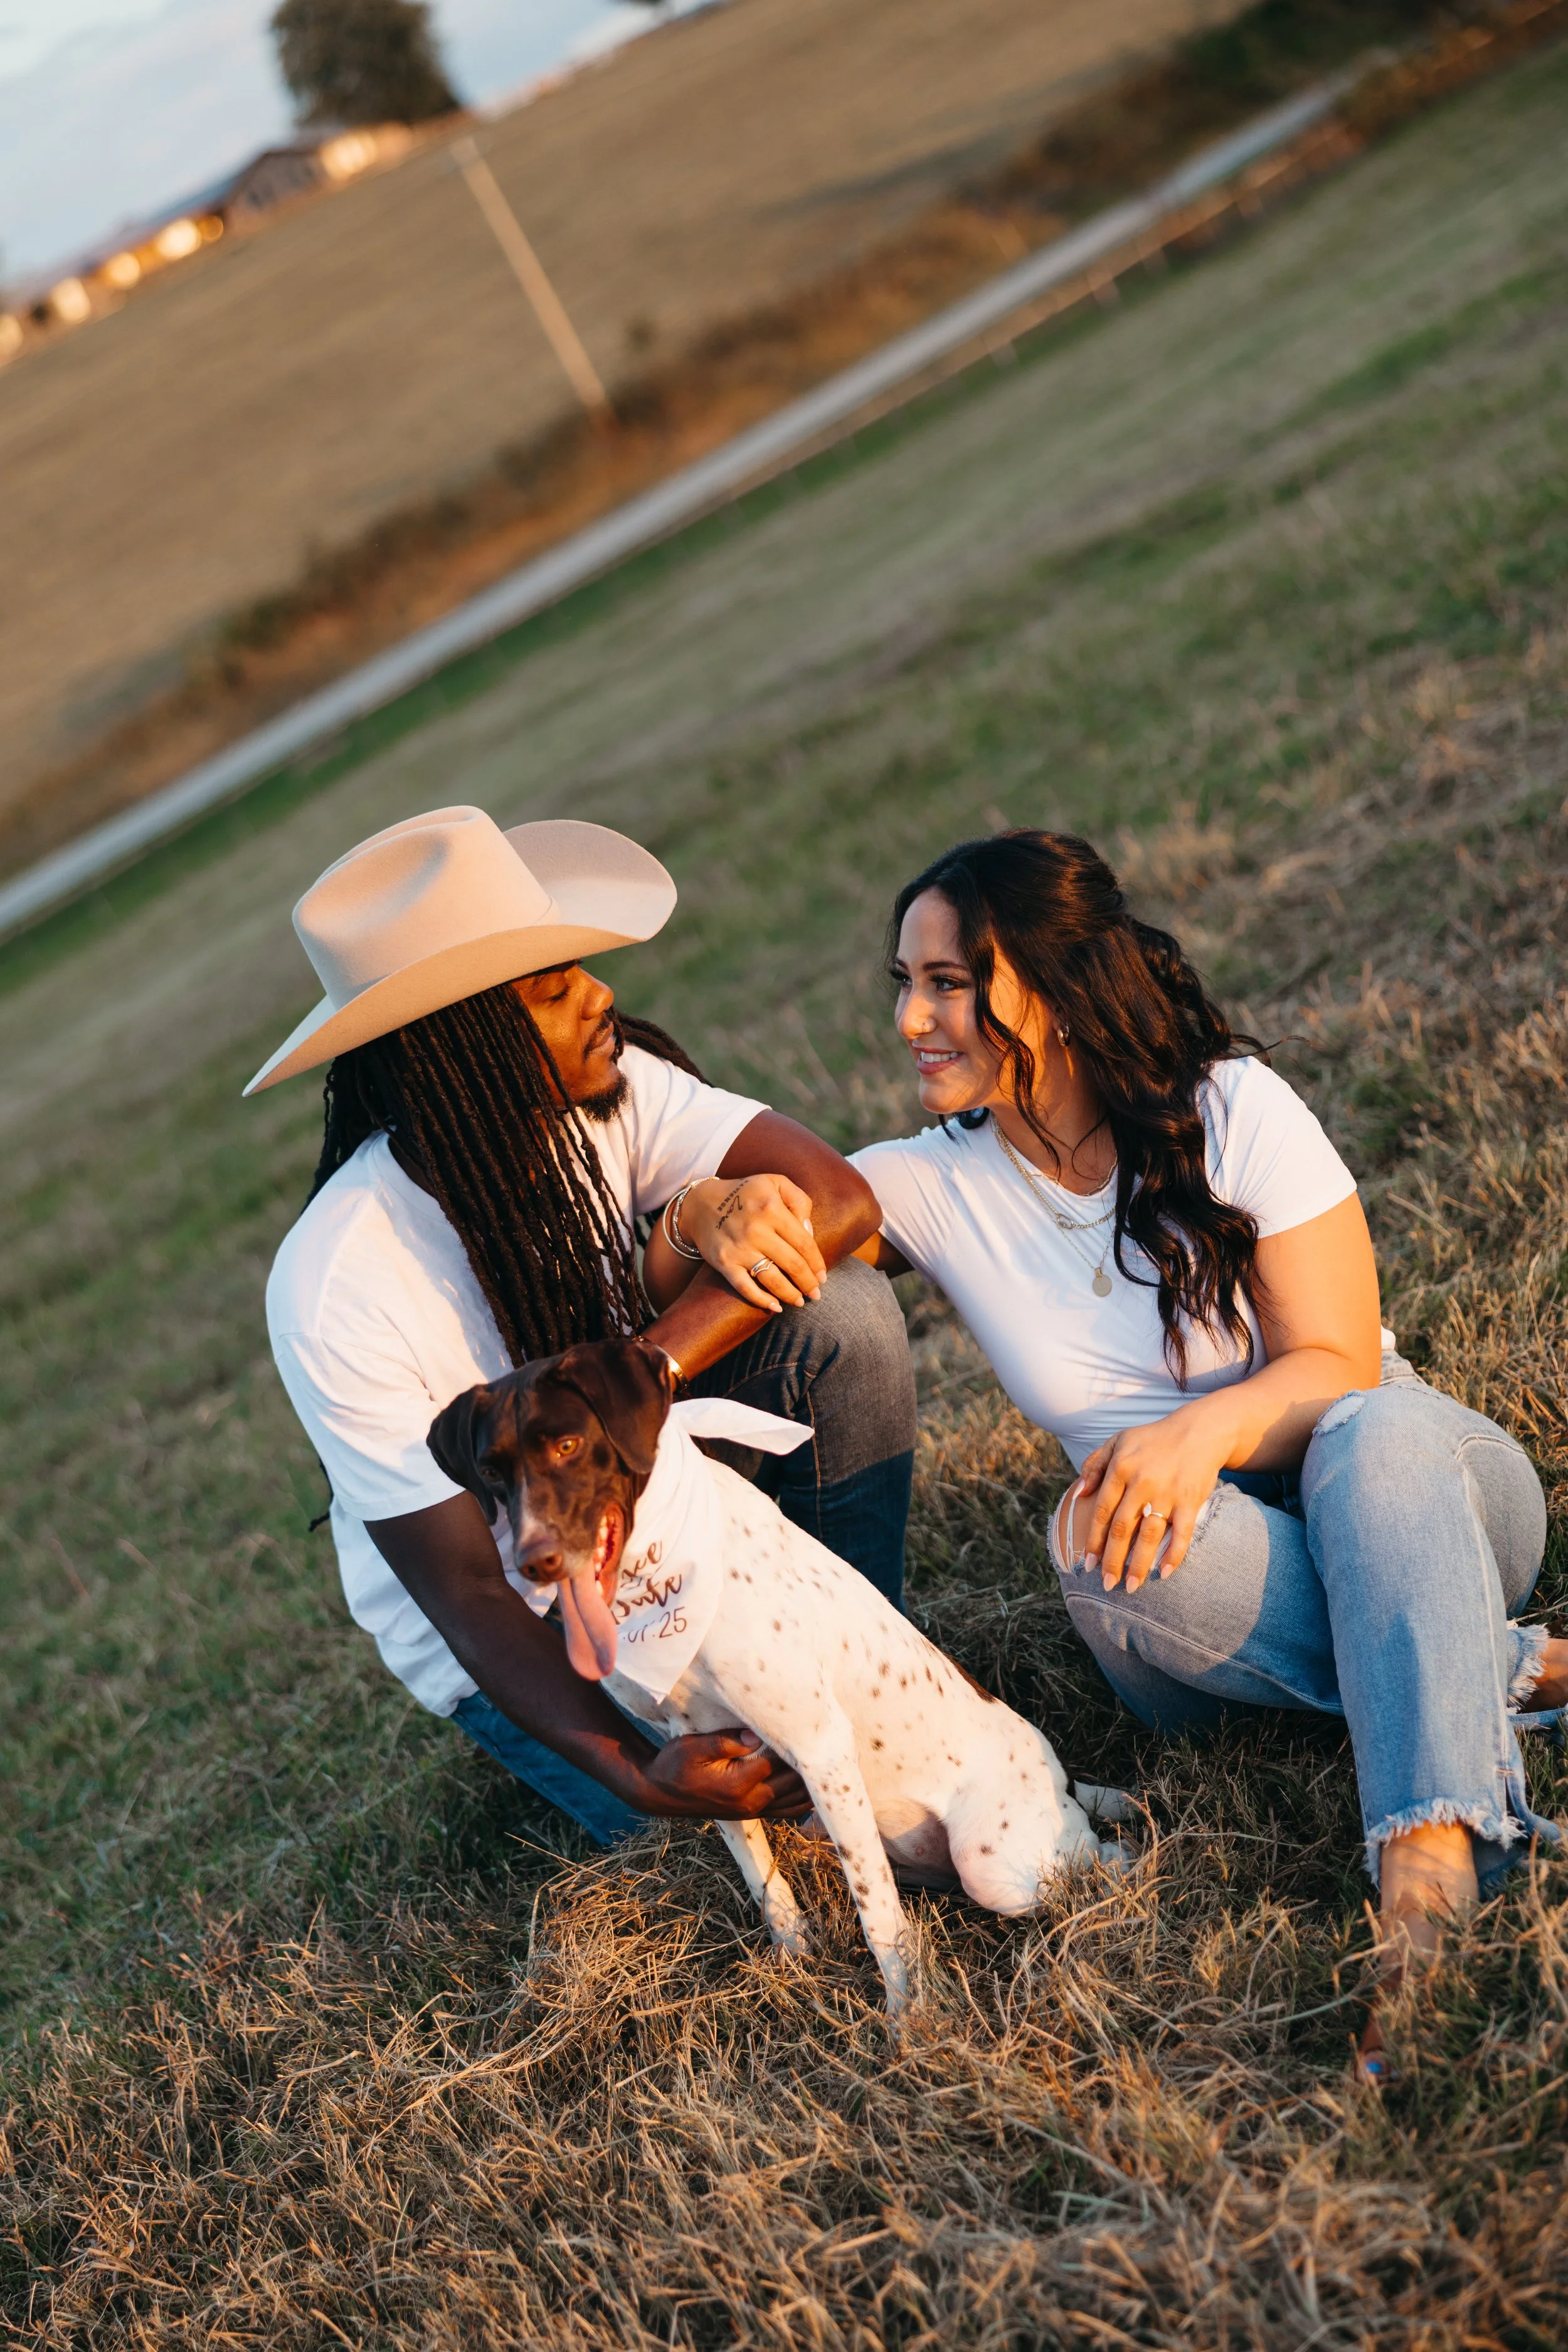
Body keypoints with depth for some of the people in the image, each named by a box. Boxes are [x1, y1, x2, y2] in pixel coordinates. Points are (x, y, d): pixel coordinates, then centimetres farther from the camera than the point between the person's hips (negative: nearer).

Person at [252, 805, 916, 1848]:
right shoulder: (338, 1292, -30)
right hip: (522, 1622, -5)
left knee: (842, 1311, -20)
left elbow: (835, 1197, -27)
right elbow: (463, 1594, -28)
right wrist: (639, 1775, -41)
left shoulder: (612, 1088, -16)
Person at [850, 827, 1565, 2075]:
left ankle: (1429, 1892, -56)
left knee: (1376, 1438, -38)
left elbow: (1335, 1367, -14)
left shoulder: (1231, 1109, -10)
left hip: (1405, 1484, -2)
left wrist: (1205, 1427, -36)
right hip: (1212, 1559, 2)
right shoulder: (932, 1185, -2)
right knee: (1098, 1537, -33)